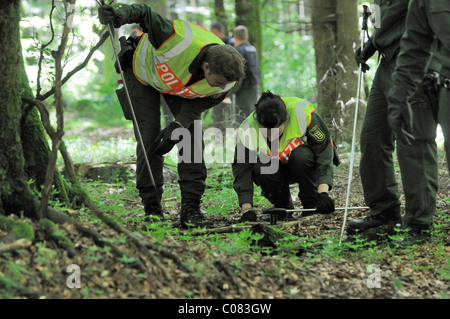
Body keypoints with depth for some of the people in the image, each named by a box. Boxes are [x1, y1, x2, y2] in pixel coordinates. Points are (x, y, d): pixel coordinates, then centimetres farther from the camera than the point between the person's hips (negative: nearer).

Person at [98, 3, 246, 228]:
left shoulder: (225, 81, -30)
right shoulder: (181, 42, -47)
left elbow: (201, 102, -12)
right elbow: (145, 14, -34)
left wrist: (179, 125, -28)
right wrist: (120, 15, -54)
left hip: (181, 88, 3)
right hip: (144, 73, -3)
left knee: (193, 139, -10)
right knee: (149, 139, -9)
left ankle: (191, 209, -5)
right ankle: (152, 207, 3)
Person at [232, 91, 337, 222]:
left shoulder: (302, 113, -33)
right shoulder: (248, 130, -26)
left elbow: (324, 149, -34)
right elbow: (242, 170, -24)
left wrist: (323, 192, -46)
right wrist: (246, 209, -37)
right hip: (277, 168, 2)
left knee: (300, 156, -35)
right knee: (260, 168, -31)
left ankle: (312, 206, -13)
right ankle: (283, 208, -4)